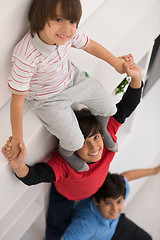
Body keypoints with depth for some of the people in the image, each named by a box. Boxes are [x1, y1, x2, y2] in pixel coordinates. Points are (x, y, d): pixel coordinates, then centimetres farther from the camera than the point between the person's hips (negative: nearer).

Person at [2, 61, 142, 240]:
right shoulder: (64, 164, -49)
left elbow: (124, 109, -38)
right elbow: (33, 177, -56)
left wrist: (136, 78, -54)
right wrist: (19, 166, -81)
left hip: (97, 190, 3)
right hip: (66, 196, -3)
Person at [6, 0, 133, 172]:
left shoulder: (68, 32, -23)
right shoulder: (25, 58, -39)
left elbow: (90, 46, -1)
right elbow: (17, 99, -28)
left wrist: (116, 62, 11)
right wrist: (17, 139, -20)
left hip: (72, 79, 6)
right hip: (48, 99, -5)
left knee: (108, 108, 12)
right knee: (75, 142, -5)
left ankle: (102, 129, 48)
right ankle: (66, 152, 34)